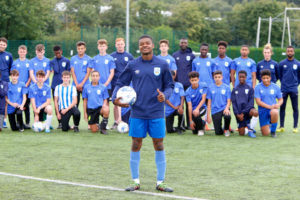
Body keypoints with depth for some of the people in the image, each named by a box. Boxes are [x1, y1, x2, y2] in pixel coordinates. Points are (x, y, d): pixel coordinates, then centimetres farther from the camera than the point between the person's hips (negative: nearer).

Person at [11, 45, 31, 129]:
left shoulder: (29, 63, 6)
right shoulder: (15, 63, 7)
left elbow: (31, 75, 3)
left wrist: (27, 84, -9)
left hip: (27, 87, 0)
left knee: (26, 106, 1)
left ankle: (27, 123, 7)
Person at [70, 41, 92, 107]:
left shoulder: (88, 59, 2)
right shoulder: (73, 59, 7)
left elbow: (88, 73, -2)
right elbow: (73, 72, 5)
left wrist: (82, 84, -10)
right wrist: (76, 84, -6)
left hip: (85, 85, -2)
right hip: (75, 86, 2)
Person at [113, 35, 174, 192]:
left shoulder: (162, 65, 2)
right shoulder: (132, 65, 3)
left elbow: (169, 85, 7)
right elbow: (121, 83, 9)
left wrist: (165, 95, -14)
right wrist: (115, 98, -8)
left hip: (156, 113, 0)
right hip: (137, 113, 0)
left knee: (159, 145, 2)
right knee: (136, 145, 3)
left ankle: (160, 182, 11)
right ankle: (135, 181, 14)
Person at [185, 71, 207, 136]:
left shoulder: (203, 85, -12)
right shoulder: (188, 92, -12)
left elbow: (203, 99, -13)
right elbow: (189, 106, -17)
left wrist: (197, 109, -30)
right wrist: (191, 121, -21)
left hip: (202, 107, -1)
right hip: (193, 109, 2)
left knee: (195, 115, -36)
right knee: (195, 132, -1)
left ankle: (201, 128, -6)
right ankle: (202, 123, 34)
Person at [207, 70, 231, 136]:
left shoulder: (226, 87, 3)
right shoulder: (210, 88, 5)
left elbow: (229, 101, 1)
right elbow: (209, 103, 7)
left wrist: (227, 108, -21)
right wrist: (208, 116, 2)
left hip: (224, 108, -1)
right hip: (215, 110, 1)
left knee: (227, 116, -37)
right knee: (218, 133, -7)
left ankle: (226, 129, -5)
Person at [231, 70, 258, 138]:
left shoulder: (250, 89, 5)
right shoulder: (235, 90, 11)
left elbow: (251, 102, -3)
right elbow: (233, 103, 6)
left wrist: (243, 113, -12)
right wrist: (237, 114, -9)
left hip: (247, 109, -1)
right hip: (239, 113, 1)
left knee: (255, 112, -38)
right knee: (241, 133, -8)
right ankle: (245, 127, 28)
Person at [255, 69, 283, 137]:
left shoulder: (275, 87, 1)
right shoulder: (258, 87, -5)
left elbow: (281, 99, 9)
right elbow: (258, 102, -10)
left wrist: (278, 104, -15)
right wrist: (269, 106, -20)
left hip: (273, 108, 0)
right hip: (263, 110, 0)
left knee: (274, 112, -40)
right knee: (265, 134, -7)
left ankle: (273, 130, -13)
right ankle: (267, 126, 32)